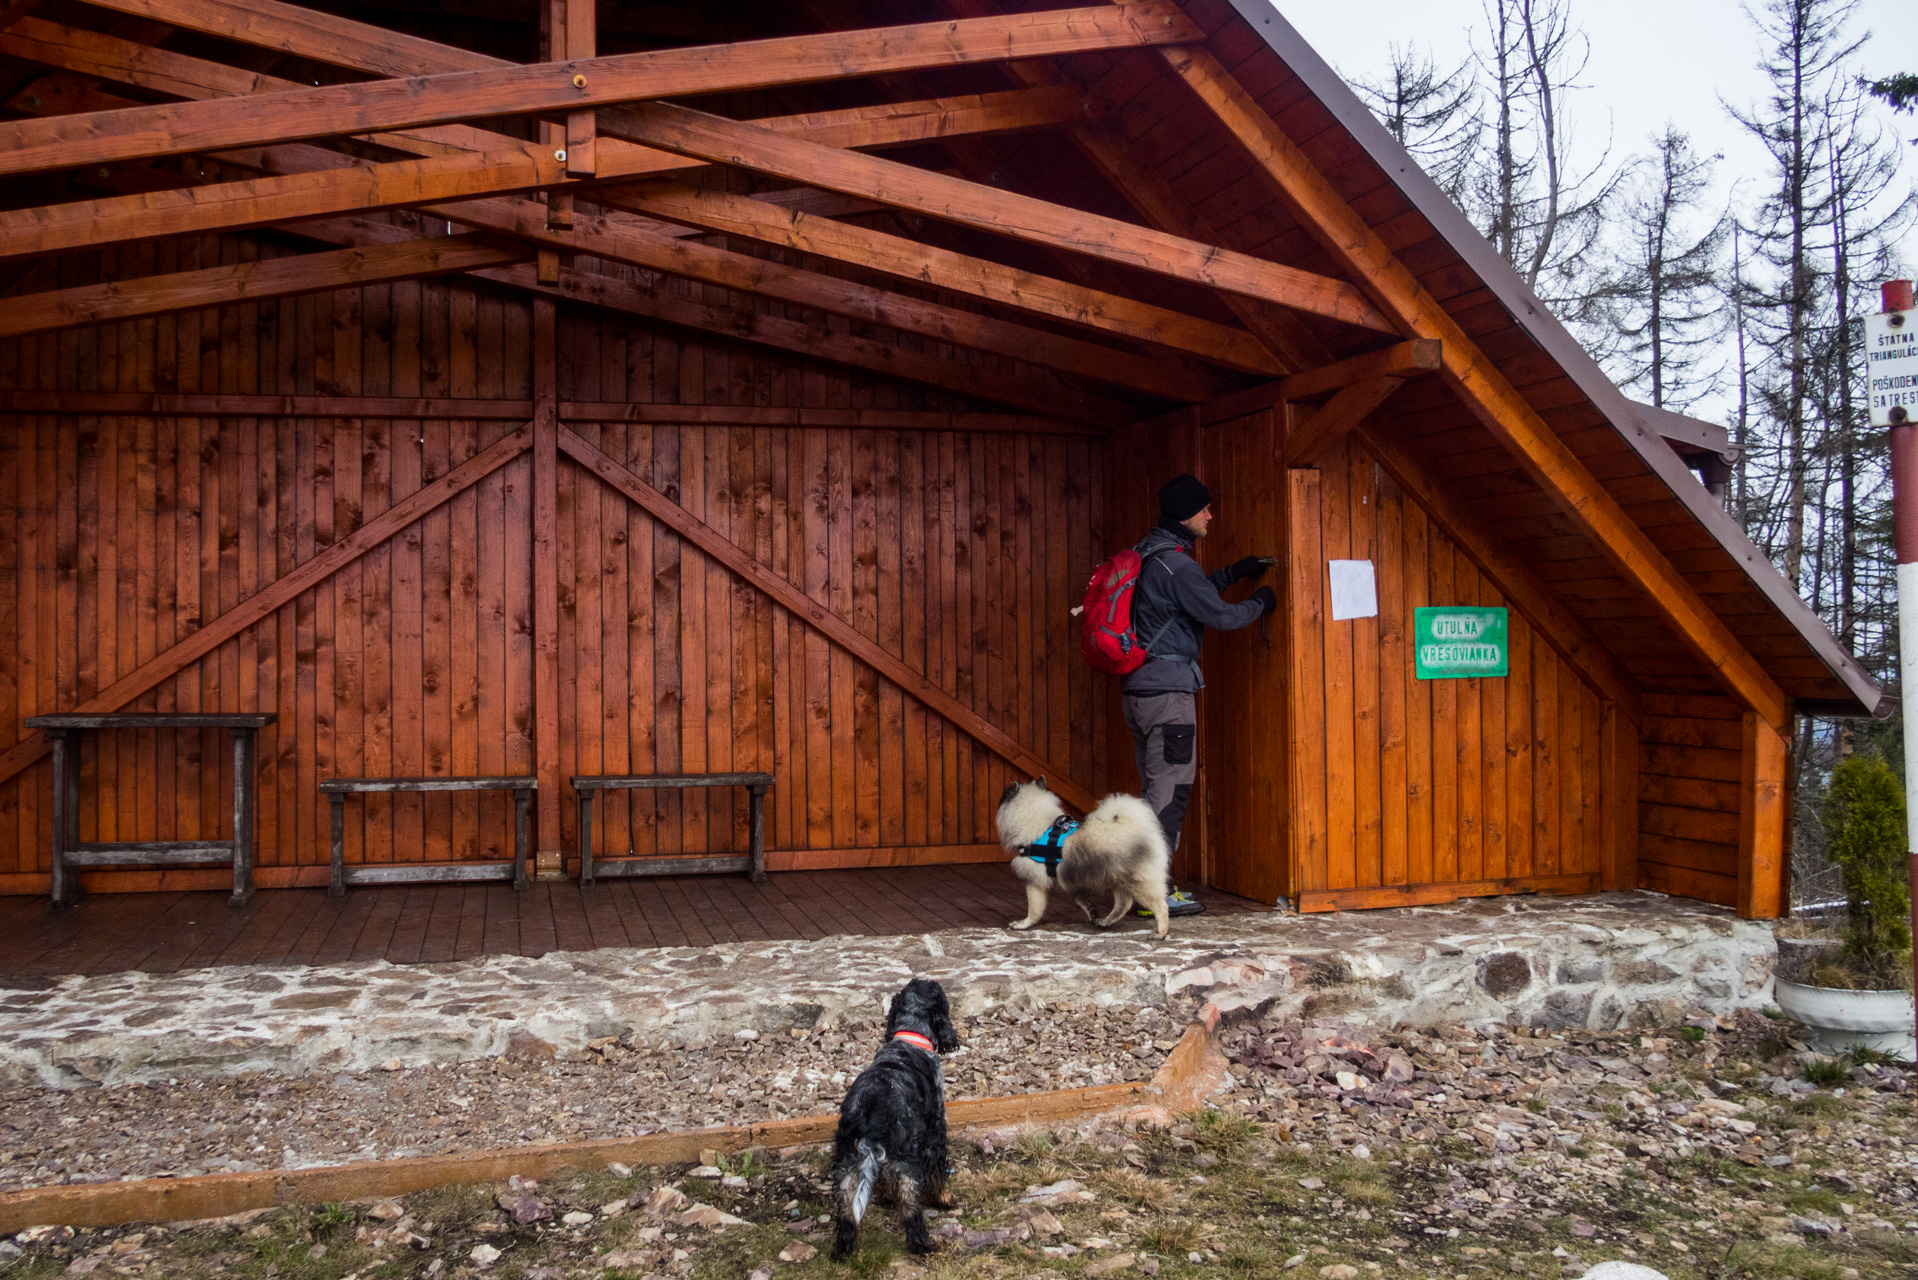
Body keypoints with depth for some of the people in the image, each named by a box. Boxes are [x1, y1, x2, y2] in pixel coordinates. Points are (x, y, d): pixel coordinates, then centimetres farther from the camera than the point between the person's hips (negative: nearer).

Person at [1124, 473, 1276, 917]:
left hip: (1139, 688, 10)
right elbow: (1221, 616, -14)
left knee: (1157, 789, 14)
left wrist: (1234, 572, 26)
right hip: (1168, 688, -10)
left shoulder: (1149, 554, 14)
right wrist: (1261, 602, 4)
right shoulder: (1176, 563, -16)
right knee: (1170, 789, -5)